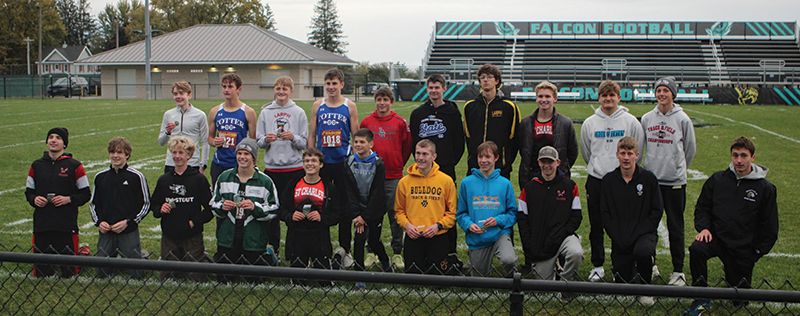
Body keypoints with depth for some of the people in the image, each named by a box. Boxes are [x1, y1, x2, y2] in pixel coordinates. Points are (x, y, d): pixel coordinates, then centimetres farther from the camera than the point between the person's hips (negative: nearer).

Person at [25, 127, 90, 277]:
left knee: (68, 273, -2)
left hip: (67, 225, -3)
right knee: (41, 272, 4)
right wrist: (34, 199, -4)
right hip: (41, 224, 3)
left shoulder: (74, 166, 1)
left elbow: (86, 194, 2)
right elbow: (28, 191, 17)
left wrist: (68, 199, -13)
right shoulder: (36, 165, 10)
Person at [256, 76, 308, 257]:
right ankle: (273, 247, 17)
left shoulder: (298, 112, 3)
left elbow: (304, 143, 2)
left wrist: (293, 137, -17)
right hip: (272, 167, 2)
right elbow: (258, 142, 9)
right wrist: (266, 139, -12)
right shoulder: (266, 112, 8)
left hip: (295, 168, -2)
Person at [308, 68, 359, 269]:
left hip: (343, 162, -2)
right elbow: (312, 136, 10)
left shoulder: (350, 107, 2)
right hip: (322, 162, 2)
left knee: (344, 206, 3)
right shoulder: (317, 106, 7)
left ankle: (344, 248, 14)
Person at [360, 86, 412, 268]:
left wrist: (399, 165, 0)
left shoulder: (400, 122, 0)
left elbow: (406, 147, 4)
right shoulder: (367, 122, 4)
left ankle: (397, 253, 13)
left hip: (394, 177, -1)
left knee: (395, 215, 3)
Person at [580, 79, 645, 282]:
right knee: (596, 227, 7)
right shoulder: (590, 123, 6)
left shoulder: (630, 121, -1)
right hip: (596, 180, 2)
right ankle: (597, 265, 17)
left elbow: (636, 151, 5)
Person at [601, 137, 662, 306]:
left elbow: (656, 211, -3)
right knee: (622, 282, 0)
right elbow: (605, 213, 3)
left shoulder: (648, 178, -3)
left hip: (644, 233, -2)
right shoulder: (608, 180, 2)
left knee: (643, 252, -36)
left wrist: (636, 234, -13)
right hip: (619, 238, 2)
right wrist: (617, 238, -9)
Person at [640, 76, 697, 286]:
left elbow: (690, 149, 7)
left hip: (674, 181, -3)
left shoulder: (682, 119, -4)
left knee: (675, 227, 2)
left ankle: (678, 271, 10)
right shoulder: (647, 119, 5)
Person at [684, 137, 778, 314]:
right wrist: (703, 227, -8)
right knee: (696, 249, -33)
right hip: (716, 238, 1)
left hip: (744, 249, -1)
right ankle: (702, 298, -18)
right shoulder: (717, 180, 1)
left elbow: (770, 228, 1)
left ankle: (733, 274, 38)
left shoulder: (765, 188, -4)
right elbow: (702, 207, 10)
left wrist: (756, 253, -2)